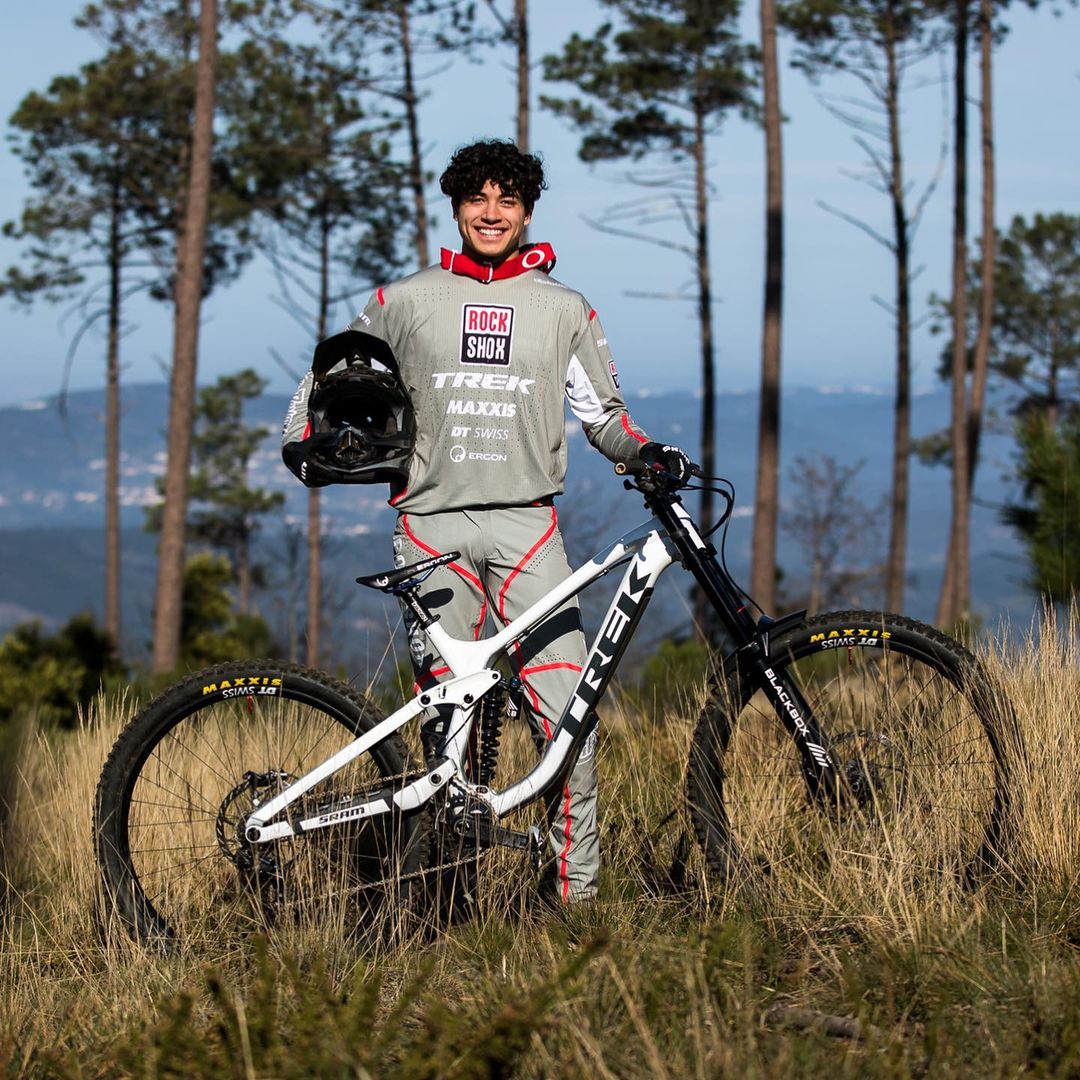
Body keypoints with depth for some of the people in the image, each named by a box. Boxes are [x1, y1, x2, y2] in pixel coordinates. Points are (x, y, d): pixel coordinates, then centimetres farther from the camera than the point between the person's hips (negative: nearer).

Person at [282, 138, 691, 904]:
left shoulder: (563, 308, 12)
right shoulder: (407, 302, 10)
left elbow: (601, 410, 16)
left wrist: (646, 453, -3)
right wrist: (303, 439, 2)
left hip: (525, 523, 0)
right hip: (433, 523, 0)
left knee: (568, 711, -12)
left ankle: (578, 886, -6)